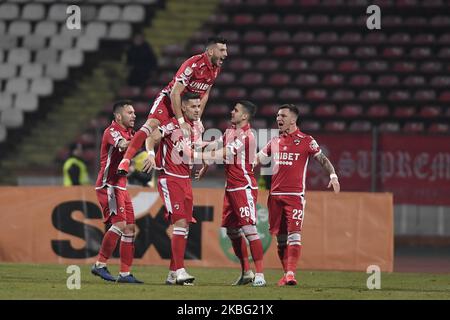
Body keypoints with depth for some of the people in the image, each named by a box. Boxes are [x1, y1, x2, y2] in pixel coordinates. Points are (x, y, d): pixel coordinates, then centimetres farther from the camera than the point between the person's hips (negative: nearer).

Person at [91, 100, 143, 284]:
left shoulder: (127, 132, 17)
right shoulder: (111, 131, -12)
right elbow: (124, 145, -30)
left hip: (120, 187, 9)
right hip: (109, 186, -9)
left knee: (130, 228, 4)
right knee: (119, 224, -20)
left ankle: (125, 273, 5)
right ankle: (100, 265, -12)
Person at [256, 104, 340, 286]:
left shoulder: (306, 141, 1)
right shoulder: (274, 142, 15)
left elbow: (322, 159, -2)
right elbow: (258, 159, 19)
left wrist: (333, 175, -17)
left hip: (295, 195, -5)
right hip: (275, 195, 5)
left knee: (294, 234, -14)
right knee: (280, 237, 7)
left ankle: (291, 273, -19)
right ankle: (286, 273, 14)